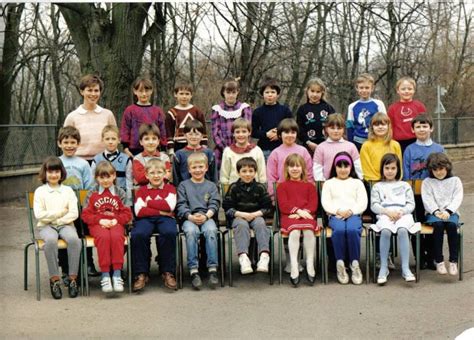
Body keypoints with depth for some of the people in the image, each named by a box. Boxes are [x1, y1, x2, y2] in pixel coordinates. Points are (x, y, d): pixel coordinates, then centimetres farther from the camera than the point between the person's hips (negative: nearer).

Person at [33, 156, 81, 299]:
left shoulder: (68, 190, 12)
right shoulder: (40, 191, 8)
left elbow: (74, 214, 2)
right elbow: (39, 214, -5)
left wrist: (58, 220, -9)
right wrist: (60, 212, -5)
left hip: (65, 225, 1)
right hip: (46, 227, -1)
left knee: (74, 239, -34)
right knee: (51, 240, -37)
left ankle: (72, 278, -28)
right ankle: (54, 279, -29)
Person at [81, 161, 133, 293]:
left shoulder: (120, 193, 13)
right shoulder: (92, 194, 12)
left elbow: (127, 213, 7)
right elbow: (85, 214, 6)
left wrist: (116, 220, -11)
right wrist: (100, 220, -10)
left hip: (115, 223, 0)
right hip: (98, 224, 0)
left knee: (117, 236, -35)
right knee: (104, 237, -35)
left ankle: (117, 274, -33)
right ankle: (105, 275, -34)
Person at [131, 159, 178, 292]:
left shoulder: (170, 188, 18)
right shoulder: (142, 190, 19)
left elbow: (169, 206, -4)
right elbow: (139, 211, 0)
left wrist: (149, 203, 0)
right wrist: (160, 211, -7)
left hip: (165, 218, 0)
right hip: (146, 219, 1)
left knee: (169, 232, -36)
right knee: (138, 235, -34)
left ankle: (168, 272, -21)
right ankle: (141, 274, -21)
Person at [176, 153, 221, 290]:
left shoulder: (211, 186, 19)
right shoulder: (183, 185, 17)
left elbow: (214, 204, 7)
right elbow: (181, 205, 5)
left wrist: (206, 216, -13)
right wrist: (190, 216, -13)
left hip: (207, 217, 1)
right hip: (189, 218, 0)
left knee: (211, 230, -33)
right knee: (191, 231, -34)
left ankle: (212, 269, -33)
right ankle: (193, 270, -35)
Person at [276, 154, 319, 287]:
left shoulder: (309, 185, 21)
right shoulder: (282, 186, 17)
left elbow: (313, 204, 8)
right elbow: (283, 205, 2)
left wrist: (302, 213, -12)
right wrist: (298, 210, -14)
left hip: (306, 216, 1)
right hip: (289, 217, -1)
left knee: (309, 230, -33)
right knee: (294, 232, -35)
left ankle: (310, 264, -26)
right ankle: (294, 266, -36)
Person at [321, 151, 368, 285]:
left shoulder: (357, 183, 23)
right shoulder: (329, 183, 22)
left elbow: (362, 203, 10)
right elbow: (325, 202, 7)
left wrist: (351, 211, -9)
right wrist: (338, 211, -11)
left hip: (353, 215, 0)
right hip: (335, 216, 0)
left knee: (352, 230, -37)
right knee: (339, 230, -37)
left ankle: (355, 264, -26)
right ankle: (340, 264, -27)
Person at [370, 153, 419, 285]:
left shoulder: (405, 185, 23)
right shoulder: (377, 187, 21)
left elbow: (411, 204, 13)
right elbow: (374, 205, 8)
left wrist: (401, 212, -8)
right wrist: (387, 211, -10)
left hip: (403, 215, 0)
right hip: (385, 215, 0)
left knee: (402, 230, -36)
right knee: (385, 231, -36)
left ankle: (405, 268, -38)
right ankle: (383, 268, -30)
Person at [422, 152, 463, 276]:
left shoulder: (455, 180, 14)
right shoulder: (427, 182, 13)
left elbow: (457, 199, 2)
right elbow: (427, 200, 0)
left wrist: (448, 211, -16)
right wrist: (436, 211, -18)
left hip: (451, 212, 0)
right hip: (433, 213, 0)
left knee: (451, 224, -34)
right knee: (438, 224, -34)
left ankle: (453, 261, -32)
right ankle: (438, 261, -31)